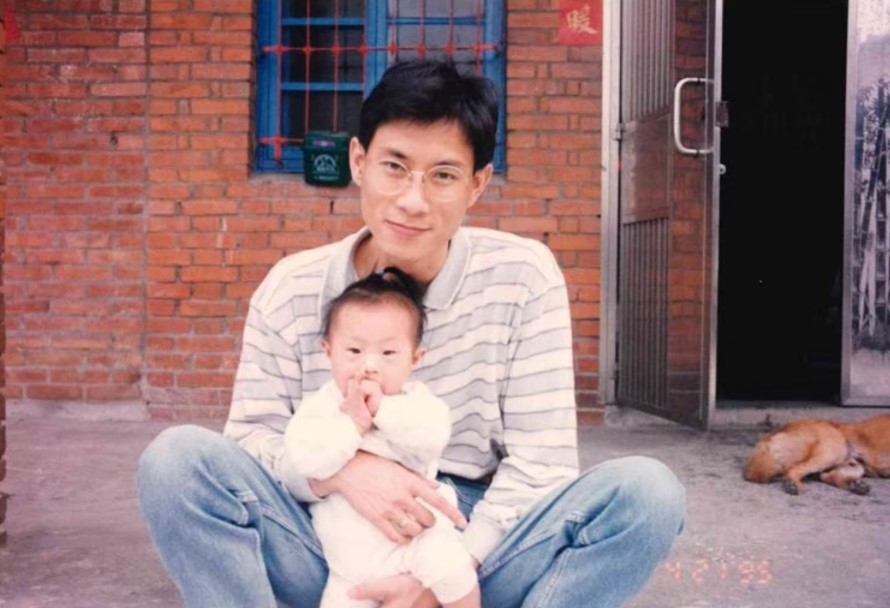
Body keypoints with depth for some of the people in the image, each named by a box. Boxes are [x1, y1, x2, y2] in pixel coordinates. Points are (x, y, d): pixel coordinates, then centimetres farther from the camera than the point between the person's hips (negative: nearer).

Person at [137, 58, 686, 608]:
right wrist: (339, 470, -24)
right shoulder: (291, 290, -4)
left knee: (648, 491, -24)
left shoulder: (524, 276, -7)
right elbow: (249, 439, -3)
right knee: (177, 459, -23)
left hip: (481, 546, 0)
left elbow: (539, 459, -8)